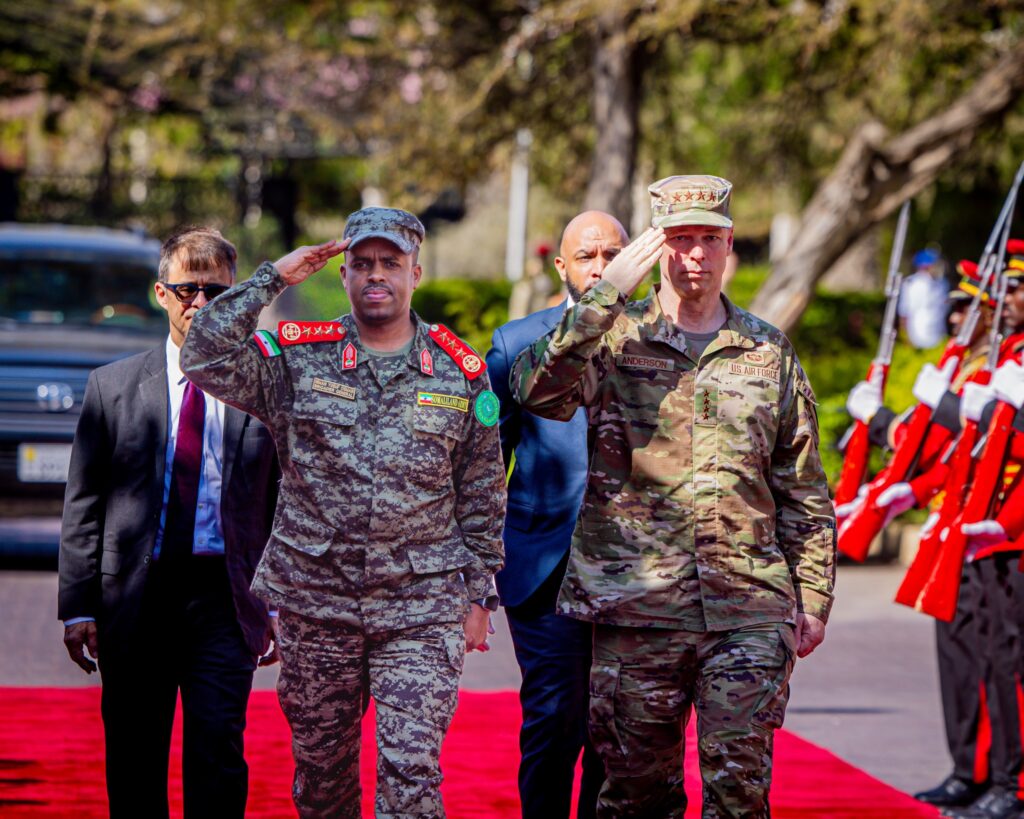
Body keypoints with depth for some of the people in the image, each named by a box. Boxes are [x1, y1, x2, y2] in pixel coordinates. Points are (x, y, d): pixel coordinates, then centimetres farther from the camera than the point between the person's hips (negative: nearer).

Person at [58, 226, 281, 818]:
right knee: (134, 766, 6)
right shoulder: (113, 386, 7)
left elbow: (285, 509, 8)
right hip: (135, 597, 1)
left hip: (224, 596, -1)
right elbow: (83, 507, 7)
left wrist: (282, 610, 4)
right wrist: (79, 605, 0)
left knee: (218, 751, -10)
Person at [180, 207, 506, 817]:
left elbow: (482, 496, 9)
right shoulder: (297, 359, 3)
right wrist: (272, 280, -10)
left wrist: (479, 595, 7)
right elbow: (205, 359, -13)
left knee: (411, 770, -10)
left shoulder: (460, 372, 5)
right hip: (315, 606, 1)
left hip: (421, 611, -1)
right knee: (321, 767, 11)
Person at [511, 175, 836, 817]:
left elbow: (805, 491, 15)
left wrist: (813, 597, 10)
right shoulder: (614, 339, 4)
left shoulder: (769, 352, 11)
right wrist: (608, 292, -19)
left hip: (748, 609, 1)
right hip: (635, 606, -1)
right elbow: (538, 389, -17)